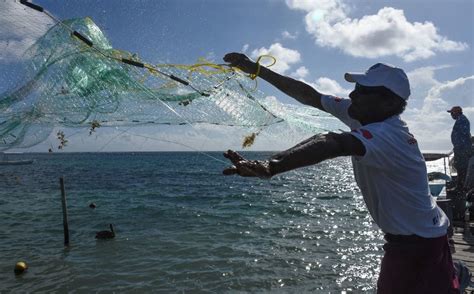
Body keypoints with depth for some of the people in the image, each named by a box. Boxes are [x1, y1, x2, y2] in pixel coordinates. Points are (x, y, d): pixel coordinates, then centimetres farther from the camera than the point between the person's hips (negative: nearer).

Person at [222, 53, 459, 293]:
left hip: (422, 242, -9)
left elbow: (331, 143, -50)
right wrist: (257, 70, -6)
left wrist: (271, 166, -66)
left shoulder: (385, 135, -31)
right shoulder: (364, 115, -5)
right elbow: (310, 96, -4)